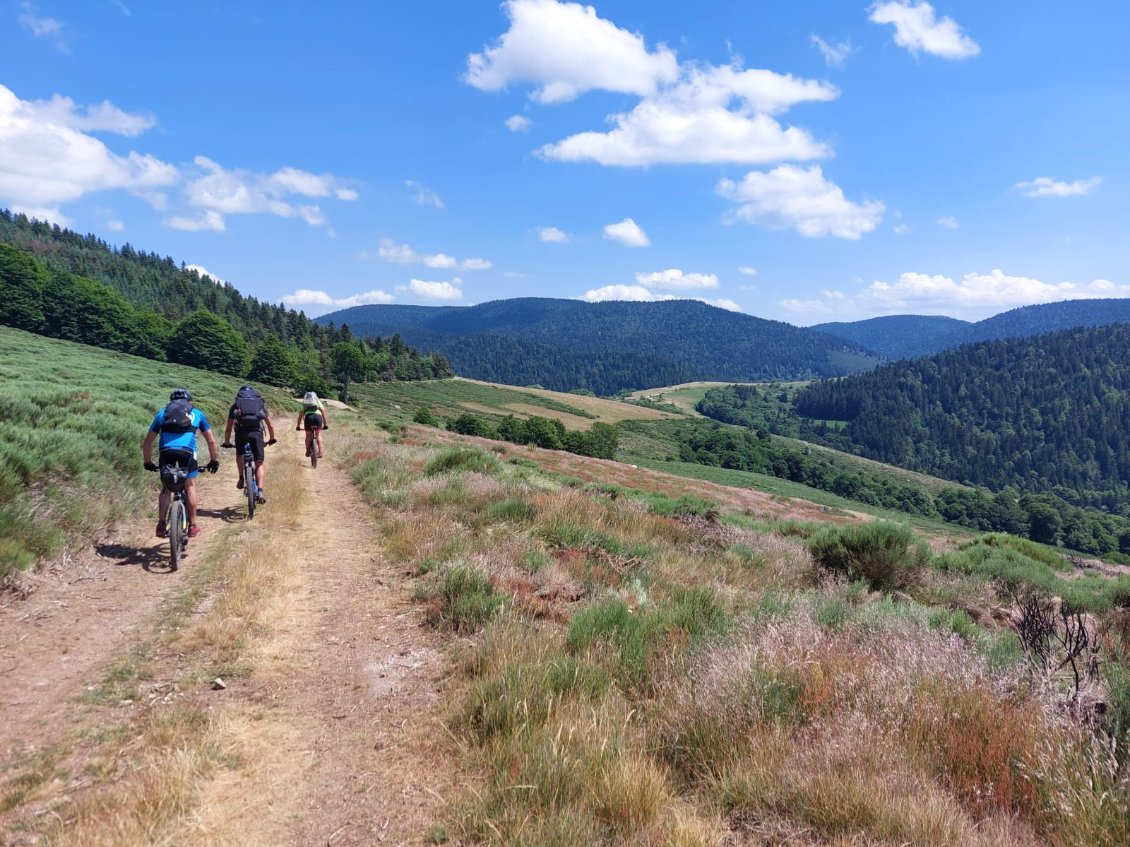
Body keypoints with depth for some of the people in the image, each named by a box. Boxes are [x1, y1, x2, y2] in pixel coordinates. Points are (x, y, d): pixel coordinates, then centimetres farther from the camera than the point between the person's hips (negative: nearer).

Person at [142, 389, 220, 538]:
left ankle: (161, 525, 12)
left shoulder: (162, 413, 28)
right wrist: (214, 460, 33)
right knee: (190, 486, 14)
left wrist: (147, 462, 37)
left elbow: (147, 443, 27)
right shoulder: (196, 413, 25)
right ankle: (192, 526, 16)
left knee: (165, 487, 17)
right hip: (187, 450, -1)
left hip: (166, 451, 1)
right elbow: (211, 440, 24)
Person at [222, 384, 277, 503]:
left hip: (241, 431, 0)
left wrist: (227, 442, 38)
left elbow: (228, 427, 25)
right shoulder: (261, 404, 26)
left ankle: (241, 479, 20)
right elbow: (270, 426, 26)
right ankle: (260, 491, -8)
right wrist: (272, 439, 41)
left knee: (240, 455, 31)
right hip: (256, 432, 0)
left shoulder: (236, 405, 25)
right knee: (259, 464, 6)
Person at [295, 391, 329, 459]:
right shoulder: (319, 402, 32)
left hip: (308, 417, 0)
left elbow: (300, 416, 34)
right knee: (318, 435, 9)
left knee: (308, 435, 16)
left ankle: (307, 451, 17)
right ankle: (320, 452, -2)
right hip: (318, 416, 0)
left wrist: (298, 426, 40)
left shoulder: (304, 404, 32)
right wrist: (325, 425, 36)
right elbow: (323, 413, 31)